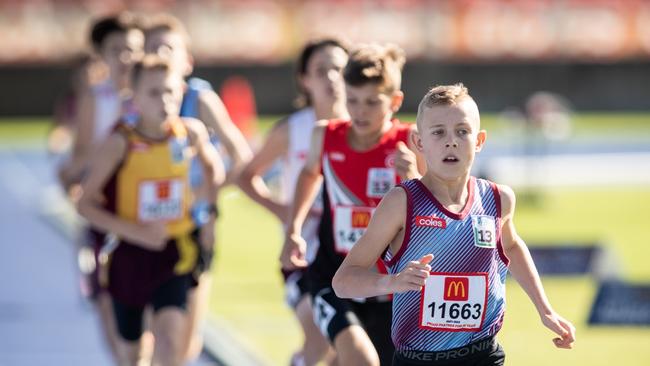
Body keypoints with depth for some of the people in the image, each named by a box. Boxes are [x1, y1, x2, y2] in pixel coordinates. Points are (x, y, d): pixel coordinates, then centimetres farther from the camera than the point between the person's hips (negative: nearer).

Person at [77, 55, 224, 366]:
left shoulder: (191, 132, -7)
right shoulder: (122, 142, -15)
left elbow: (213, 166, 17)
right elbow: (86, 203, -13)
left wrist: (210, 210, 3)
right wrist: (134, 231, -23)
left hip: (175, 254, 1)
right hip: (129, 255, -1)